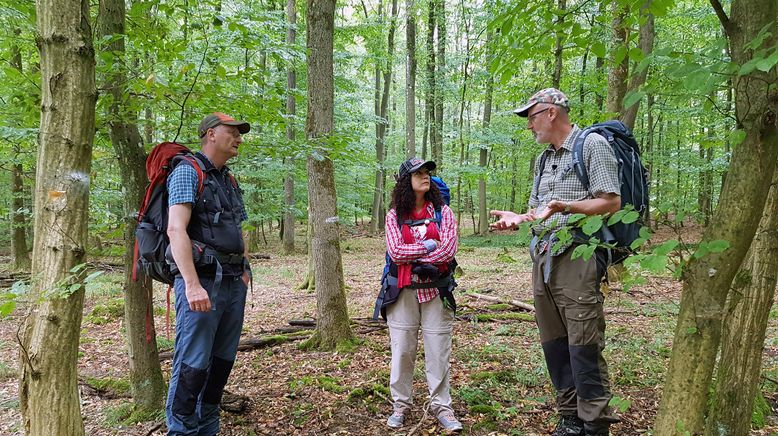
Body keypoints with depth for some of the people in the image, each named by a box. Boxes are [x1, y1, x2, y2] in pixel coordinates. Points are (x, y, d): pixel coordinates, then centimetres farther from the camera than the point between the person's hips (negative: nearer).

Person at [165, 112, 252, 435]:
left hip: (233, 284, 8)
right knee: (192, 366, -6)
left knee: (222, 362, 12)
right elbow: (176, 230, -16)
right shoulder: (188, 171, -5)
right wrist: (192, 284, -24)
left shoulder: (230, 181, 19)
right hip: (203, 282, -8)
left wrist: (244, 271, 13)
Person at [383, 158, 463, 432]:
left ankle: (441, 406, 15)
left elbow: (449, 250, -9)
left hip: (436, 289, 0)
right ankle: (400, 405, 19)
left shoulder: (442, 212, 3)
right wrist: (428, 246, -10)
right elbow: (395, 252, -8)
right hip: (403, 291, 0)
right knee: (402, 349, 6)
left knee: (438, 350, 3)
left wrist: (412, 259, -9)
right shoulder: (394, 215, 3)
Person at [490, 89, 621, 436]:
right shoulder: (544, 158, 22)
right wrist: (517, 219, 4)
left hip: (576, 256, -8)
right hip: (542, 257, 8)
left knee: (584, 346, -8)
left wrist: (566, 207, -22)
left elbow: (612, 202, -10)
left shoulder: (592, 145, -2)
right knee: (554, 343, 9)